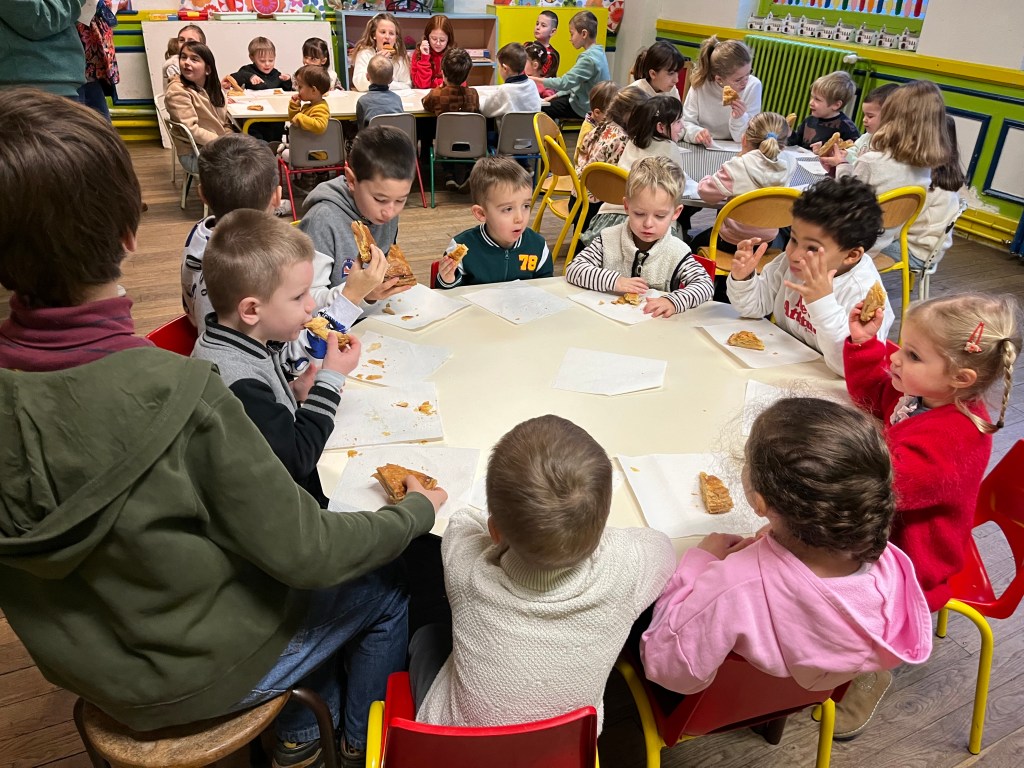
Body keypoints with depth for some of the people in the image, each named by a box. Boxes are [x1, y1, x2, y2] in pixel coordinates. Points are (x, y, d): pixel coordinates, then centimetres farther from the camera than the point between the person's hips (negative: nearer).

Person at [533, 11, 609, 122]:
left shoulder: (589, 58, -25)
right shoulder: (597, 52, 5)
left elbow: (565, 82, -26)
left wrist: (536, 79, -20)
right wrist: (556, 96, 7)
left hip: (585, 108, -9)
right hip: (585, 100, 9)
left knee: (542, 109, -3)